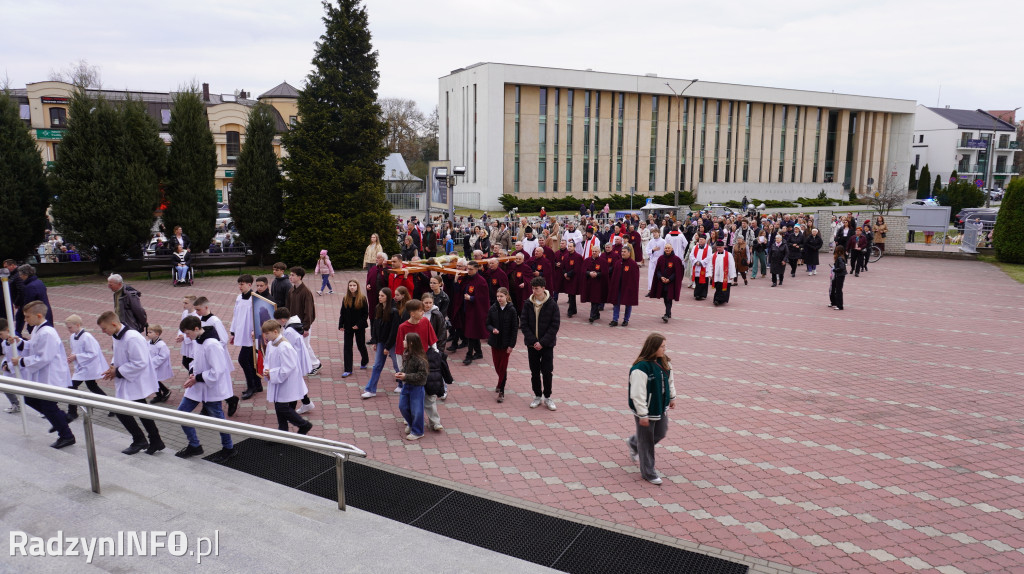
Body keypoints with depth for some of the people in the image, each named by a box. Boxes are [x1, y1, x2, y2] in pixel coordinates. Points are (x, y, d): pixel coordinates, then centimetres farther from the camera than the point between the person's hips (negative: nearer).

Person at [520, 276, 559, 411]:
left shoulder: (552, 304, -8)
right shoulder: (528, 304, -2)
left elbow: (555, 325, -9)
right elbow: (523, 324, -2)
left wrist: (542, 342, -15)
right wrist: (533, 341, -12)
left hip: (547, 344, -2)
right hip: (532, 343, 2)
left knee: (547, 371, 1)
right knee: (535, 371, 10)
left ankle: (547, 397, 15)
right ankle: (537, 396, 23)